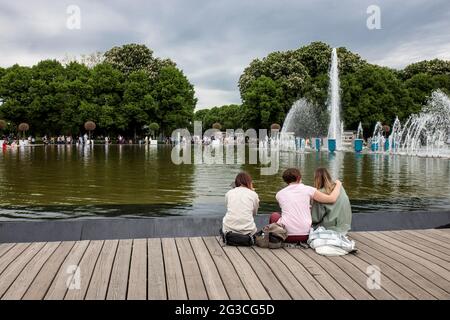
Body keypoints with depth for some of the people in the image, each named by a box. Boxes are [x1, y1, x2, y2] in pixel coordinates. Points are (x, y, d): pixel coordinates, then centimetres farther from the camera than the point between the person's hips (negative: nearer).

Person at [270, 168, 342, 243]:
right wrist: (338, 184, 17)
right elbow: (332, 199, -1)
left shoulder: (279, 194, 7)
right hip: (304, 236, 0)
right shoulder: (307, 189, 0)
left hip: (286, 234, 0)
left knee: (274, 215, 31)